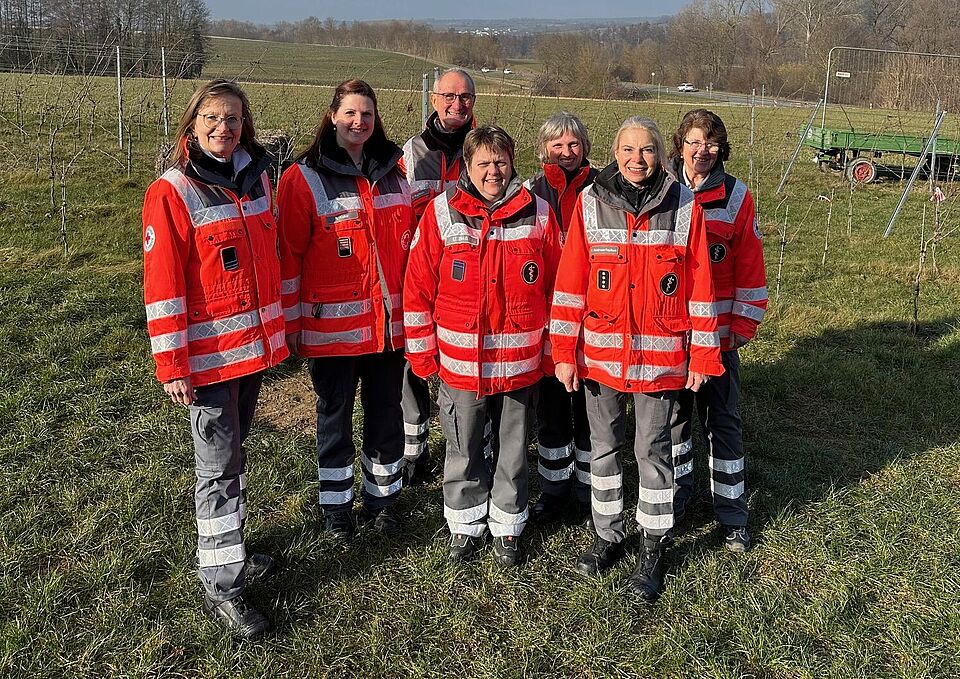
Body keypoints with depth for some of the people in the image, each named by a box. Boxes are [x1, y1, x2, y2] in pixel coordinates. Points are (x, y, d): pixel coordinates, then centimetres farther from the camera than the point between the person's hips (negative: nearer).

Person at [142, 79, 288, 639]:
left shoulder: (257, 178, 6)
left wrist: (278, 326, 16)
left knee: (234, 451, 18)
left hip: (256, 344, 6)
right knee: (219, 466, 2)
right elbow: (162, 286, -14)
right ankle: (221, 587, 14)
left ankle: (230, 552, 34)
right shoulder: (171, 193, -12)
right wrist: (173, 366, -15)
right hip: (209, 354, -6)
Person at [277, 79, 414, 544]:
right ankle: (337, 508, 26)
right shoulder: (303, 178, -6)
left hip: (388, 321, 4)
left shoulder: (393, 172, 8)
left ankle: (382, 497, 32)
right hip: (331, 326, -4)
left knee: (386, 411, 14)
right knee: (335, 414, 11)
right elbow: (288, 256, -8)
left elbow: (409, 241, 14)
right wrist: (289, 323, -10)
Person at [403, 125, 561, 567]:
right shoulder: (441, 212, -5)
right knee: (463, 450, 14)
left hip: (519, 360, 1)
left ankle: (506, 527, 33)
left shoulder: (537, 213, -2)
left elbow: (558, 284, 4)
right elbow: (418, 287, -2)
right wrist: (421, 352, -2)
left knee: (513, 449, 14)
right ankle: (464, 525, 34)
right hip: (460, 361, -1)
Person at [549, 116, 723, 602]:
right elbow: (570, 282, -1)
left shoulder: (684, 205, -3)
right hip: (600, 354, 2)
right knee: (603, 447, 14)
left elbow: (701, 284, -1)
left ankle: (654, 549, 23)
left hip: (660, 355, -1)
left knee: (652, 451, 7)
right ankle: (607, 536, 32)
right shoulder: (590, 202, -2)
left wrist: (703, 355, -2)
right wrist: (564, 351, -3)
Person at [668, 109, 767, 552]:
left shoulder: (736, 196, -2)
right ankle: (675, 498, 32)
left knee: (723, 421, 7)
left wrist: (745, 323, -3)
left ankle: (732, 515, 18)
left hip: (719, 332, -1)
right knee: (673, 415, 14)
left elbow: (749, 265, 1)